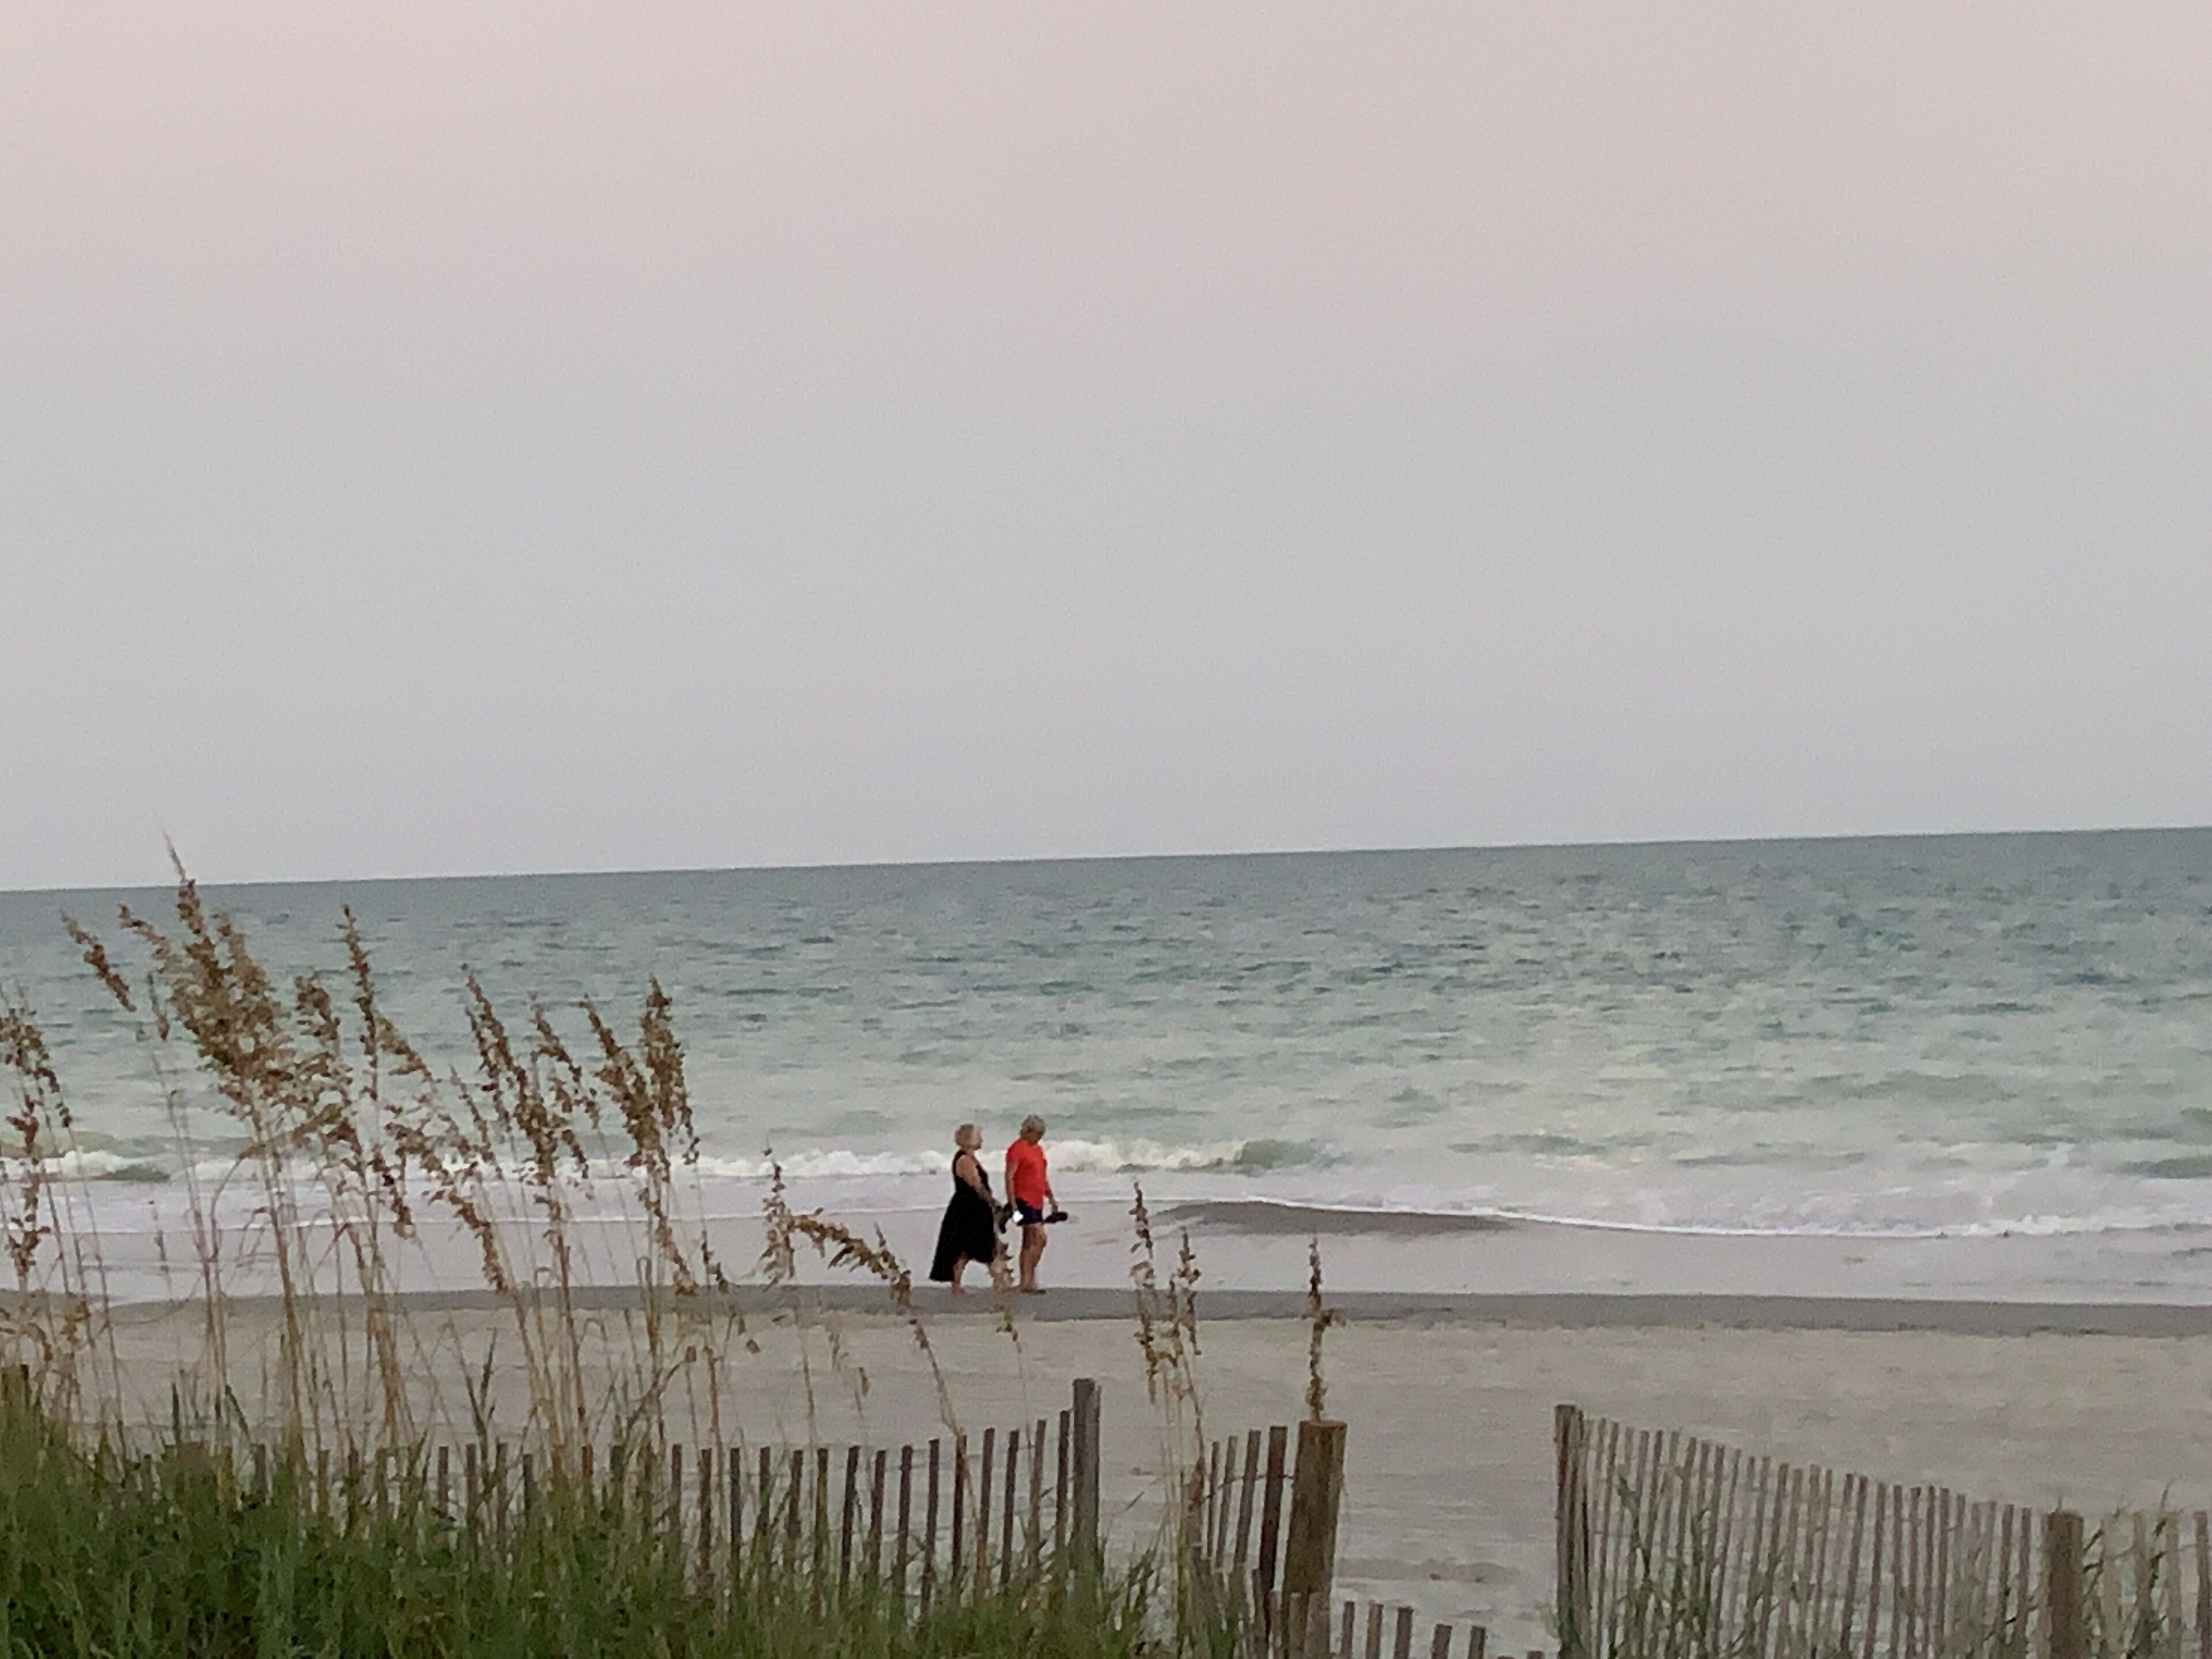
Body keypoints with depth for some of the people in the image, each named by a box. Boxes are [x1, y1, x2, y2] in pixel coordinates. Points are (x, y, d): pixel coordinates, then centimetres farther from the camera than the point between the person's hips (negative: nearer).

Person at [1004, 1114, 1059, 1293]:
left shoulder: (1037, 1149, 17)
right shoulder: (1017, 1149, -10)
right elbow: (1009, 1178, -14)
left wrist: (1051, 1198, 24)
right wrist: (1013, 1205, -19)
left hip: (1037, 1201, 9)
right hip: (1024, 1200, -9)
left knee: (1029, 1243, 10)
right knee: (1039, 1237, -15)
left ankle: (1025, 1282, 14)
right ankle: (1030, 1280, -14)